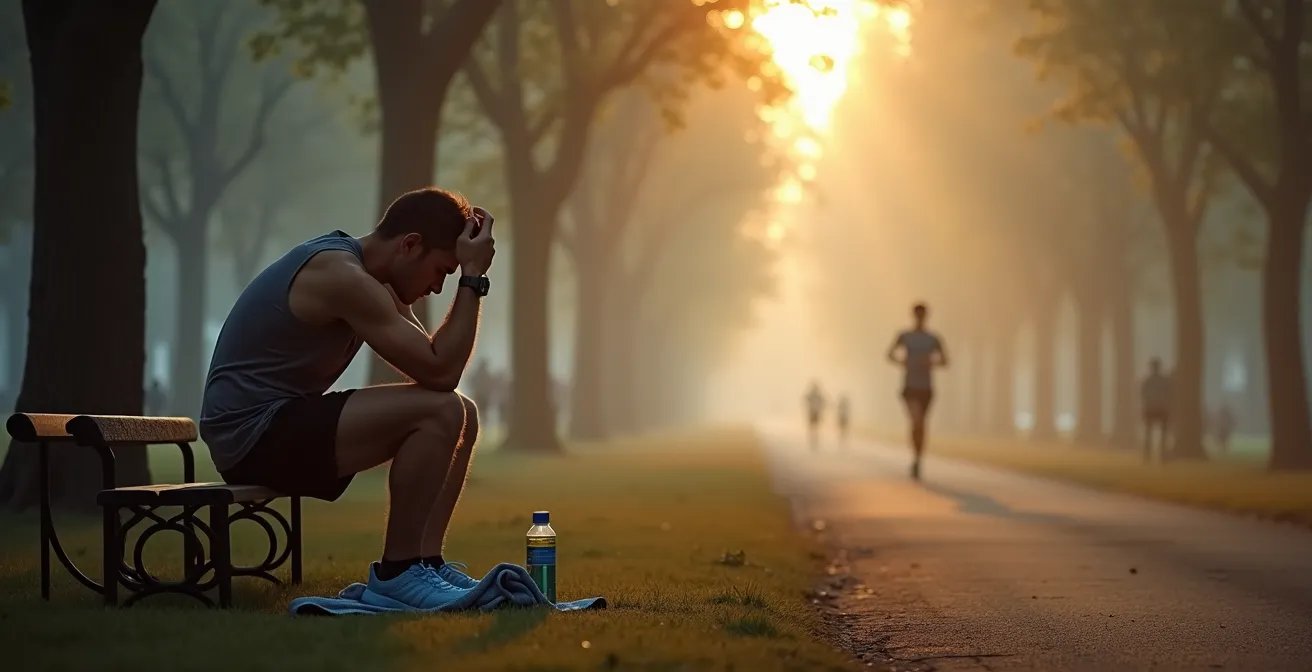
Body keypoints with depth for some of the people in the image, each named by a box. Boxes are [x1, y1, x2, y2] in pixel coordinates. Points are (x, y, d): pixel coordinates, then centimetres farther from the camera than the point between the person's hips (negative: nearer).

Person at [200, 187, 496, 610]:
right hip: (252, 432, -11)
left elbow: (433, 362, 15)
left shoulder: (361, 271, 11)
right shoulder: (343, 277, -20)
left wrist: (466, 275, 7)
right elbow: (440, 373, -21)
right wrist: (472, 278, -14)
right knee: (439, 411, -23)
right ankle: (395, 571, -12)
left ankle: (423, 561, 5)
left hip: (282, 424, 11)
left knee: (460, 417, 9)